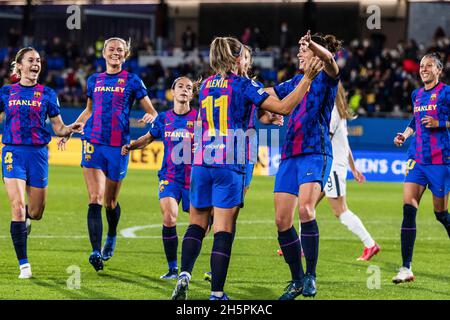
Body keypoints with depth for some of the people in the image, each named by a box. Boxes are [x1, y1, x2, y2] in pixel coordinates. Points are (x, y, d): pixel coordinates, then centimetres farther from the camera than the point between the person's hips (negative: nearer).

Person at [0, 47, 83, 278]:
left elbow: (58, 128, 8)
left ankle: (22, 219, 44)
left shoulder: (47, 94, 7)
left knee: (36, 213, 4)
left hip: (38, 154, 1)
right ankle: (23, 264, -10)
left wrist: (71, 129, -12)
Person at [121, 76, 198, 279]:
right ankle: (172, 268, -6)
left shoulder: (198, 117, -2)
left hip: (193, 179, -1)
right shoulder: (164, 118, 7)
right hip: (169, 177, 1)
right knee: (168, 219, -17)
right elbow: (149, 138, 21)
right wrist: (130, 146, 5)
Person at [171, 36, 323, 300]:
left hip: (202, 163, 5)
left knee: (197, 225, 14)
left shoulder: (206, 85, 14)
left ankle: (184, 275, -8)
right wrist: (308, 78, -6)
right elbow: (284, 107, -9)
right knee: (224, 230, -4)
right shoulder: (243, 85, -3)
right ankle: (217, 294, -6)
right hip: (230, 168, -5)